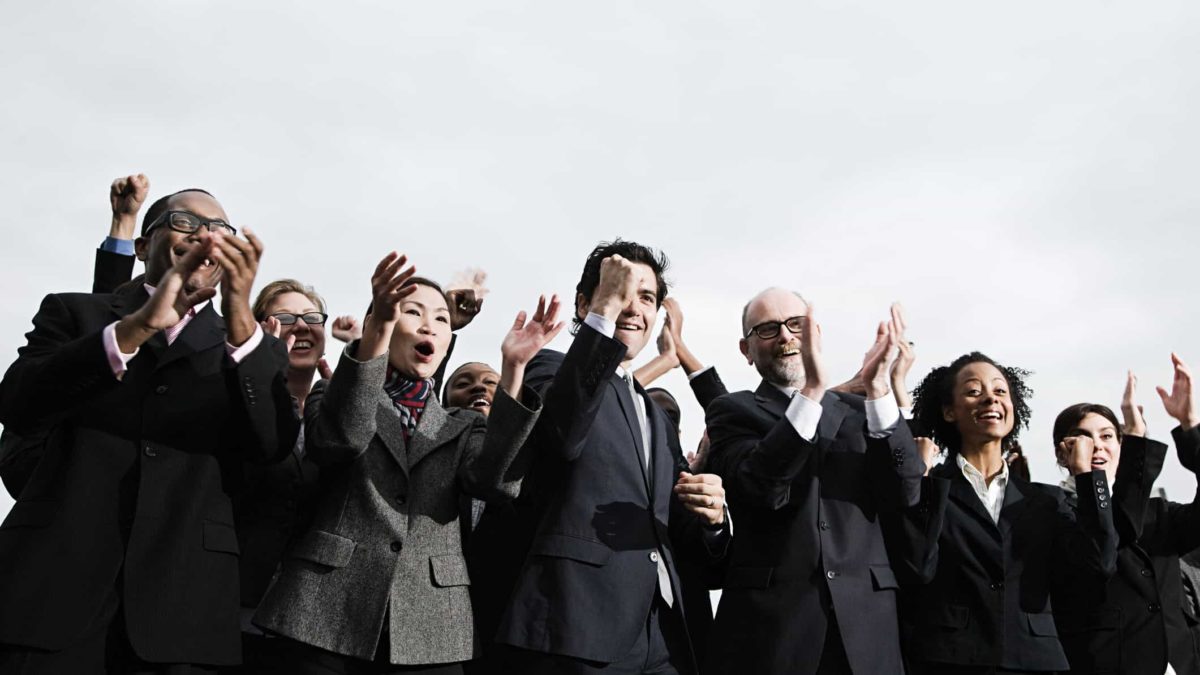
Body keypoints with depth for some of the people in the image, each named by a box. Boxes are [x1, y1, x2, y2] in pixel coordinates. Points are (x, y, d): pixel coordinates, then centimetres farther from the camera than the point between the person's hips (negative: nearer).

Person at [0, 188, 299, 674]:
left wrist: (241, 317, -18)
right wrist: (137, 325, -18)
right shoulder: (74, 312, 12)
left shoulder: (251, 347, 12)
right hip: (56, 578, 0)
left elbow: (274, 444, -5)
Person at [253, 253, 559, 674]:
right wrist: (377, 329, -27)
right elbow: (338, 440, -16)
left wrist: (512, 367, -18)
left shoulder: (462, 426, 14)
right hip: (331, 618, -1)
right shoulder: (336, 398, 9)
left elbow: (495, 481, -9)